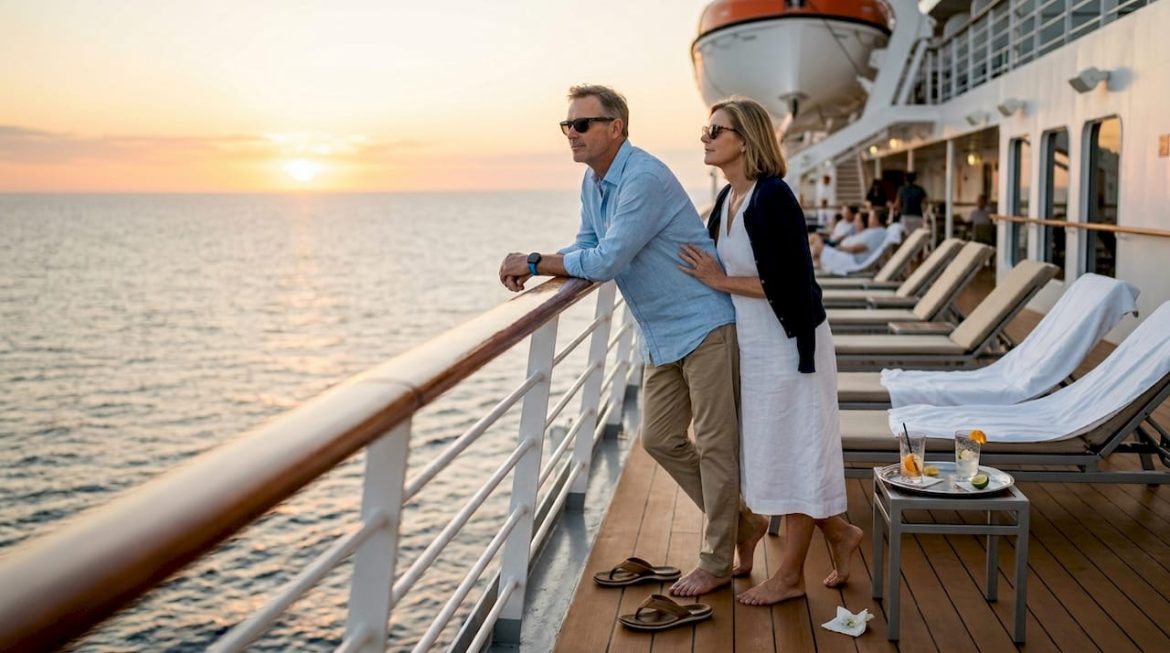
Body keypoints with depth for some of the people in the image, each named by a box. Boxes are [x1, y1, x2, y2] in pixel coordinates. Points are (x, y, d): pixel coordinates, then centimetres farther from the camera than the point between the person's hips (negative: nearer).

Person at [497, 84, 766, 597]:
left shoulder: (644, 179, -23)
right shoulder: (592, 182, 7)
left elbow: (606, 261, -26)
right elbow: (587, 248, 12)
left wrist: (534, 262, -18)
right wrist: (534, 267, -7)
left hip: (703, 323, -10)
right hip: (662, 333, 10)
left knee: (714, 442, 0)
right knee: (660, 438, 12)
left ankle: (717, 563, 12)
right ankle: (741, 522, 27)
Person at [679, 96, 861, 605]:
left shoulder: (772, 197, -19)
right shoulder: (727, 199, 7)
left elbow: (786, 281, -22)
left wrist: (719, 280, -18)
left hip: (787, 344, -9)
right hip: (752, 346, 9)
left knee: (792, 452, 3)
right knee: (773, 453, 16)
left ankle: (790, 575, 15)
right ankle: (839, 532, 34)